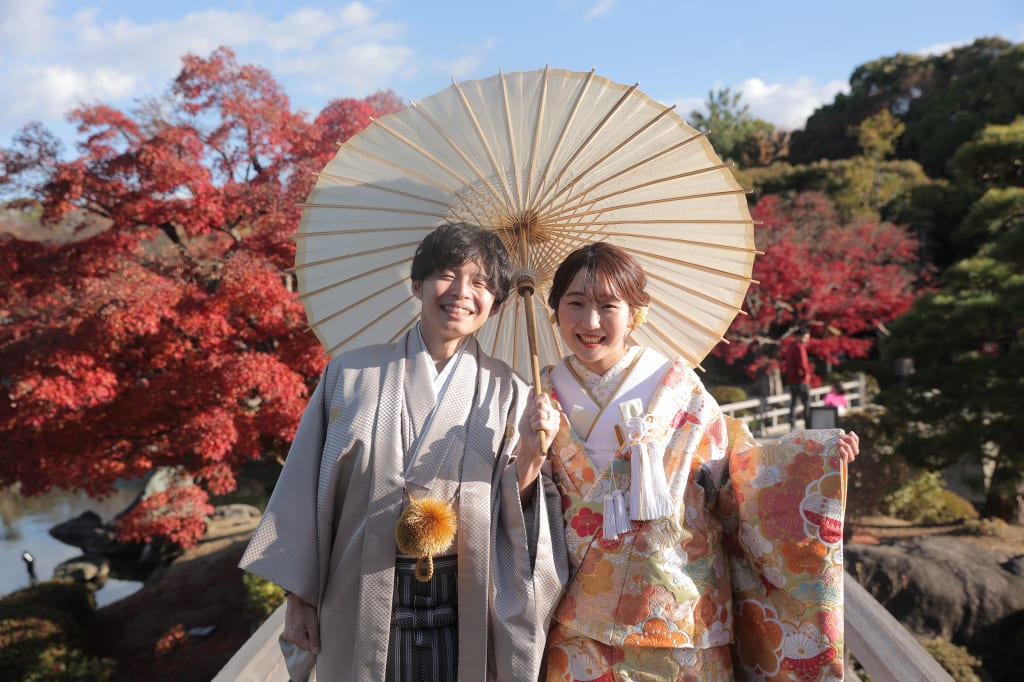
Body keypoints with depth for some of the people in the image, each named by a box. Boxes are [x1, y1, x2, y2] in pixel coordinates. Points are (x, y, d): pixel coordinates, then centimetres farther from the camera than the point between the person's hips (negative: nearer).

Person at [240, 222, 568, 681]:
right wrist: (299, 595, 3)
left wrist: (530, 454, -18)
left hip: (464, 611, 0)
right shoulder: (351, 373, -2)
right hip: (361, 605, 0)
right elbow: (309, 486, 2)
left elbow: (516, 512, 0)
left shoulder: (506, 391, -1)